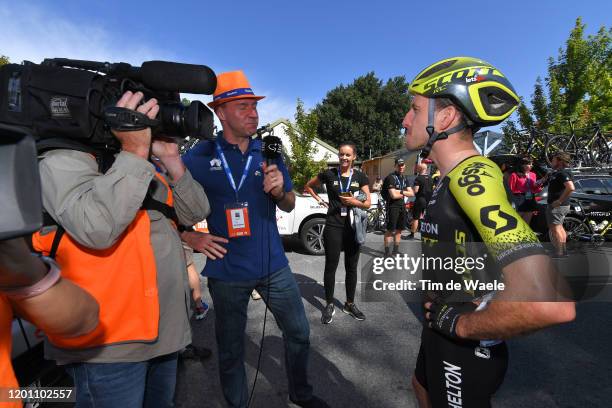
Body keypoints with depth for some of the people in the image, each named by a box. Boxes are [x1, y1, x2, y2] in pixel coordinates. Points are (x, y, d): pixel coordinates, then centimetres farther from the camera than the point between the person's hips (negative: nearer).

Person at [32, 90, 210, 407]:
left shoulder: (144, 169, 13)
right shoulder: (65, 161, -9)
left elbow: (194, 214, 5)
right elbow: (96, 228, -29)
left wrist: (171, 160, -6)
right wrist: (134, 151, -22)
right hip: (108, 343, -7)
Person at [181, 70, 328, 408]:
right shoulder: (199, 156, -7)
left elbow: (289, 206, 5)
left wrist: (279, 191, -17)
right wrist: (189, 237, -14)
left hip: (273, 265, 4)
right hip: (227, 271, -3)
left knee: (299, 331, 16)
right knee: (230, 349, 16)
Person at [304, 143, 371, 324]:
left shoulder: (360, 176, 4)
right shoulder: (329, 174, -1)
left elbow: (368, 203, 2)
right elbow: (308, 186, 13)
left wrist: (356, 202, -17)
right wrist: (320, 201, 2)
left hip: (353, 226, 2)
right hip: (333, 226, -2)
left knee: (352, 267, 12)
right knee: (331, 266, 4)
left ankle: (350, 304, 29)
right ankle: (329, 305, 20)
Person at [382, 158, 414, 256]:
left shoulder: (404, 178, 13)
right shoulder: (391, 177, -11)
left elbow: (412, 193, 6)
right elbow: (393, 195, -20)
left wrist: (400, 191, -10)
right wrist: (404, 194, -3)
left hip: (402, 206, 8)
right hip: (392, 206, -7)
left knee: (399, 229, 12)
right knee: (390, 230, -4)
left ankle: (395, 250, 23)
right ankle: (387, 252, 3)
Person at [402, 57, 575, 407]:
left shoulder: (472, 178, -29)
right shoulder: (458, 176, 2)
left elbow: (551, 303, -41)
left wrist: (459, 323, -25)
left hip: (464, 348, -8)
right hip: (443, 330, 8)